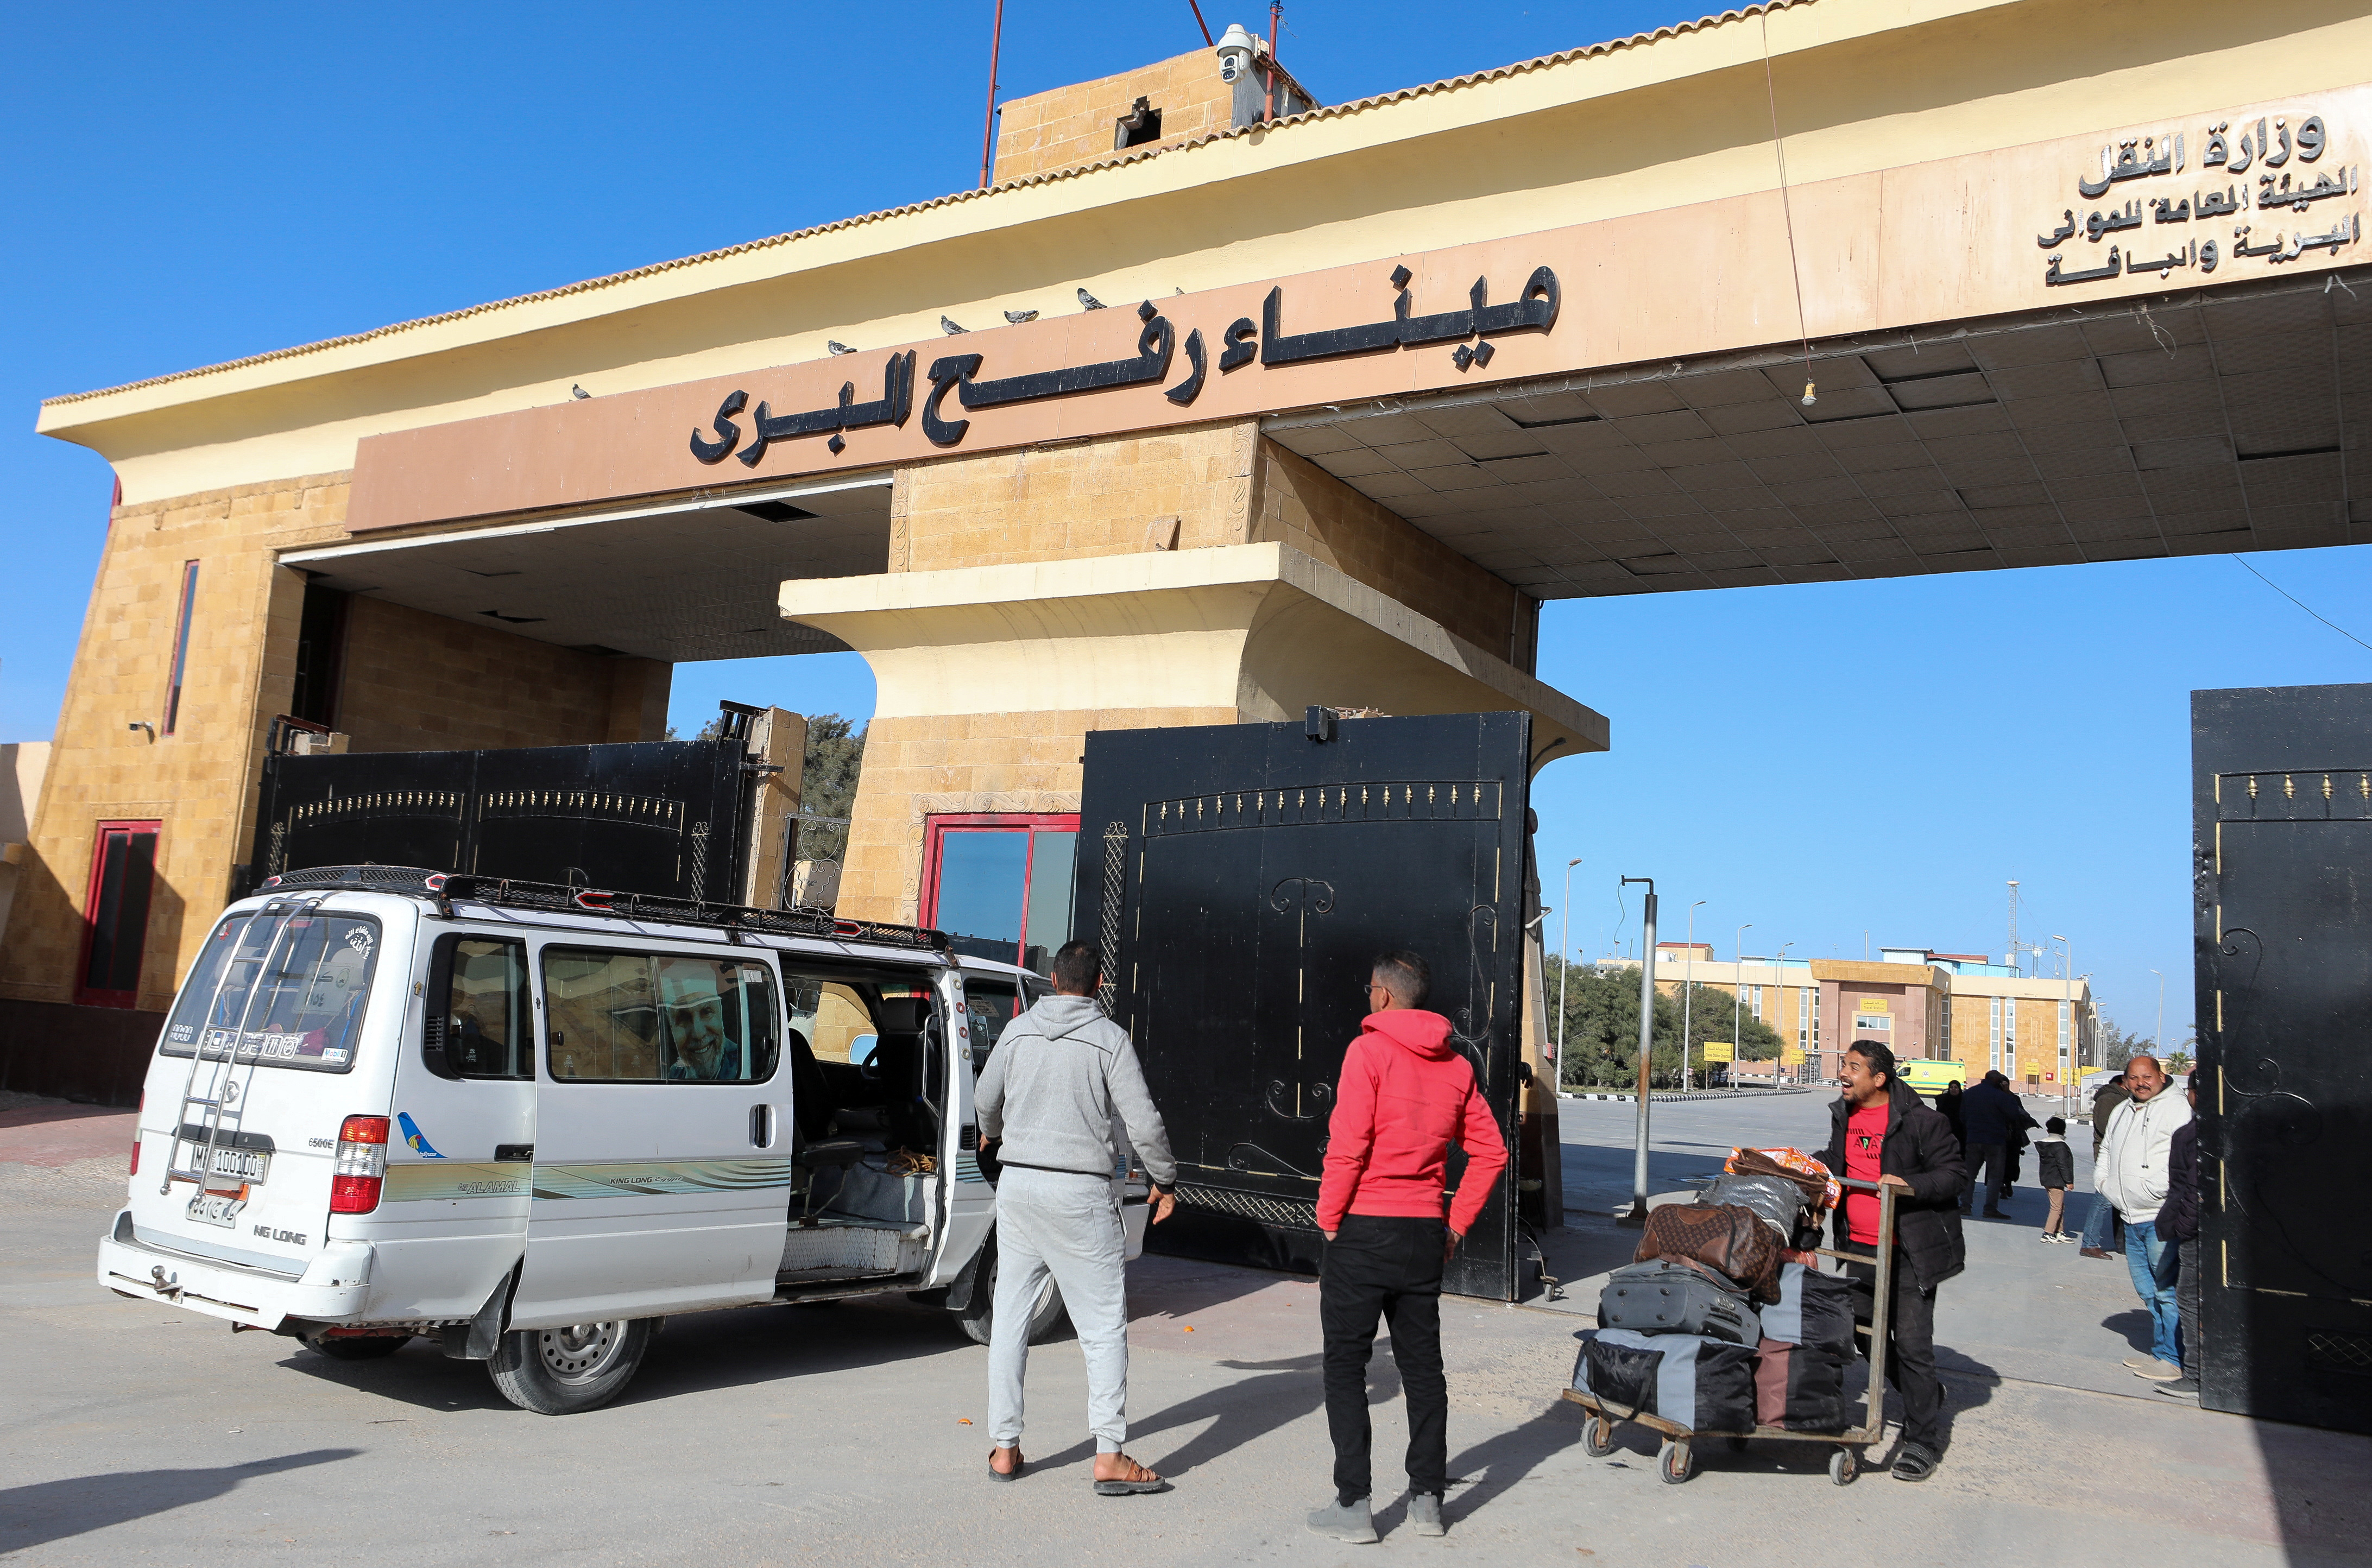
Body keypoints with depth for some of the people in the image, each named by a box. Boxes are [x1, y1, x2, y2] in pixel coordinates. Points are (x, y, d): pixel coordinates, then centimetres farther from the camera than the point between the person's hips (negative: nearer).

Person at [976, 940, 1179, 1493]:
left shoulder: (1018, 1030, 6)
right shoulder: (1109, 1039, -7)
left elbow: (985, 1100, 19)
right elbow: (1143, 1121, -9)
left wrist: (992, 1133, 42)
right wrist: (1164, 1181, 7)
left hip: (1017, 1183, 4)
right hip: (1080, 1193, -4)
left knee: (1009, 1317, 14)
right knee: (1104, 1326, 2)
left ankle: (1004, 1448, 18)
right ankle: (1110, 1457, -1)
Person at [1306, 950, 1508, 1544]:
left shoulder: (1369, 1051, -12)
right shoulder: (1456, 1065, 7)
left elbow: (1347, 1146, -17)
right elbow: (1491, 1152, 8)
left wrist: (1329, 1219, -6)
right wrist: (1456, 1225, 13)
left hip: (1364, 1229, -6)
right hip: (1425, 1235, 6)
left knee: (1346, 1366, 3)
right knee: (1422, 1366, 14)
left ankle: (1353, 1505, 4)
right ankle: (1428, 1498, 20)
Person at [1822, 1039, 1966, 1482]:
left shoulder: (1920, 1121, -13)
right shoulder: (1843, 1116, 8)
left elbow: (1955, 1176, -12)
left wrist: (1911, 1186, -26)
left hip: (1910, 1253, -7)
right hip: (1859, 1247, 7)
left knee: (1911, 1343, -7)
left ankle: (1923, 1443, 5)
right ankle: (1926, 1394, 41)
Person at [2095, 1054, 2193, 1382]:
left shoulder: (2176, 1110, -7)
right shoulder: (2120, 1113, 18)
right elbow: (2106, 1150, 30)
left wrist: (2163, 1190, -20)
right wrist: (2103, 1180, 15)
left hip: (2161, 1217, -8)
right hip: (2131, 1219, 8)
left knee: (2167, 1291, -6)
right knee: (2148, 1292, 15)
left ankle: (2173, 1360, 0)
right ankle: (2160, 1352, 24)